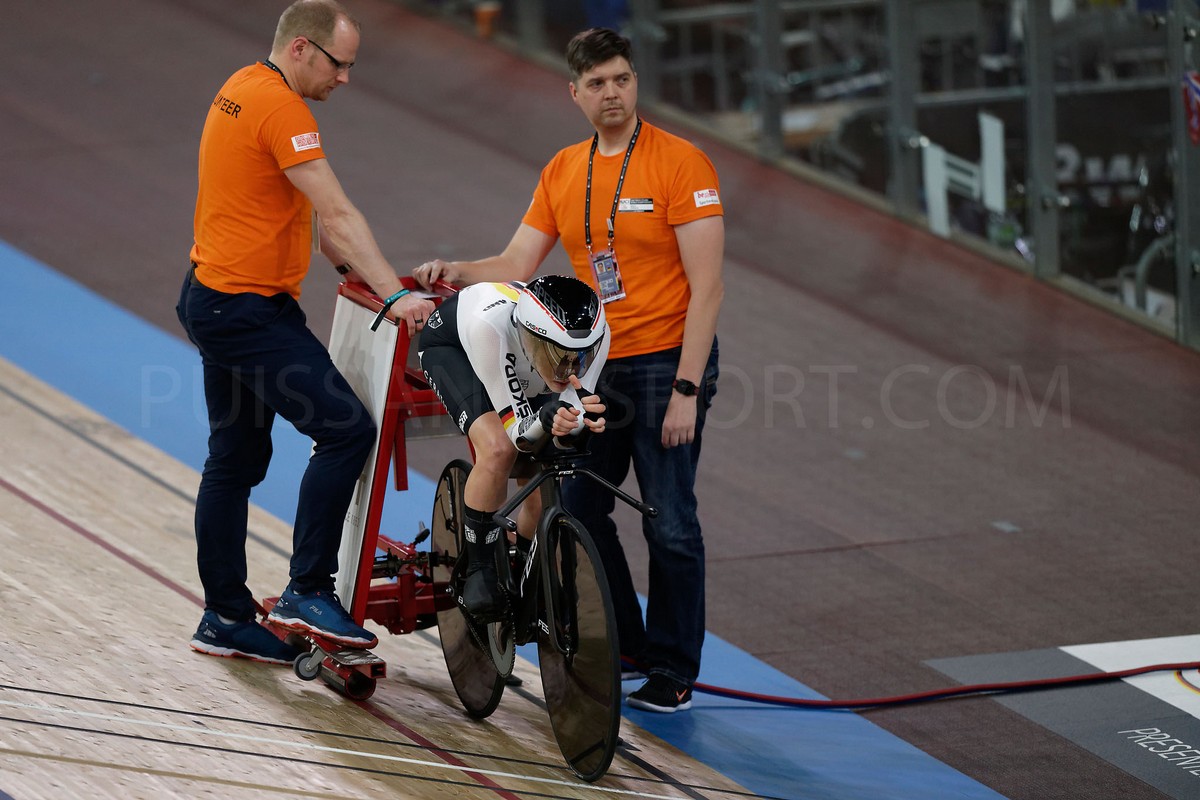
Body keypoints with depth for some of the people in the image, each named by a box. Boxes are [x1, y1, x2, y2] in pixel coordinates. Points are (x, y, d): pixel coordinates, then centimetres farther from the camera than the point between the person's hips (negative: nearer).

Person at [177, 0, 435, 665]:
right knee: (347, 429, -15)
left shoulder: (241, 89, 13)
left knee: (235, 461, 15)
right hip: (248, 307, -11)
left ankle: (225, 618, 22)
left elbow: (307, 211, 19)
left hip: (214, 303, 11)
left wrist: (351, 263, 14)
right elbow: (337, 215, -23)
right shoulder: (281, 108, -18)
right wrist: (395, 295, -25)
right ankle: (308, 591, -13)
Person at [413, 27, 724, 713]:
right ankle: (622, 647, 23)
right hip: (594, 367, 6)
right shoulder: (564, 173, 8)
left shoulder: (680, 163, -11)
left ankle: (673, 671, 8)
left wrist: (686, 390, -17)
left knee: (670, 524, -3)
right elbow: (517, 266, 12)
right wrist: (457, 272, -9)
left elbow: (707, 286, -13)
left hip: (667, 365, -6)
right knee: (578, 512, 7)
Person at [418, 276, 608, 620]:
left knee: (544, 494, -5)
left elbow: (564, 439, -25)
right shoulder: (492, 324, -46)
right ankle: (479, 572, -11)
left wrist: (573, 423, -48)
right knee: (498, 449, -30)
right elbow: (518, 435, -37)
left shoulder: (593, 335, -35)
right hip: (450, 346, -4)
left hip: (523, 368, 4)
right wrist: (546, 418, -58)